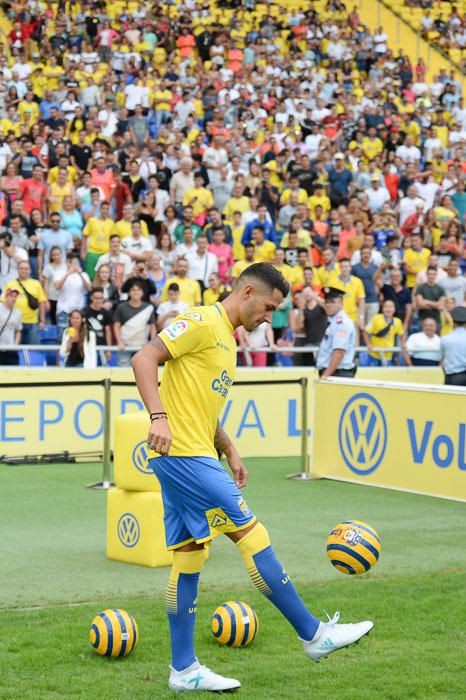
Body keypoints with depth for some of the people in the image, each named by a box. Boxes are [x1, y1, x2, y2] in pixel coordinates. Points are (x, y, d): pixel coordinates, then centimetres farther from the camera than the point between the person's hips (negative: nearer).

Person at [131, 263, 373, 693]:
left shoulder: (226, 338, 22)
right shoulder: (202, 323, -9)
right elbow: (144, 359, -17)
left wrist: (230, 452, 19)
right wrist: (158, 416, -27)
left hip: (194, 456, 10)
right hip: (184, 453, -10)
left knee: (189, 557, 9)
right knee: (252, 535, -7)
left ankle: (184, 669, 12)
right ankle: (313, 635, -1)